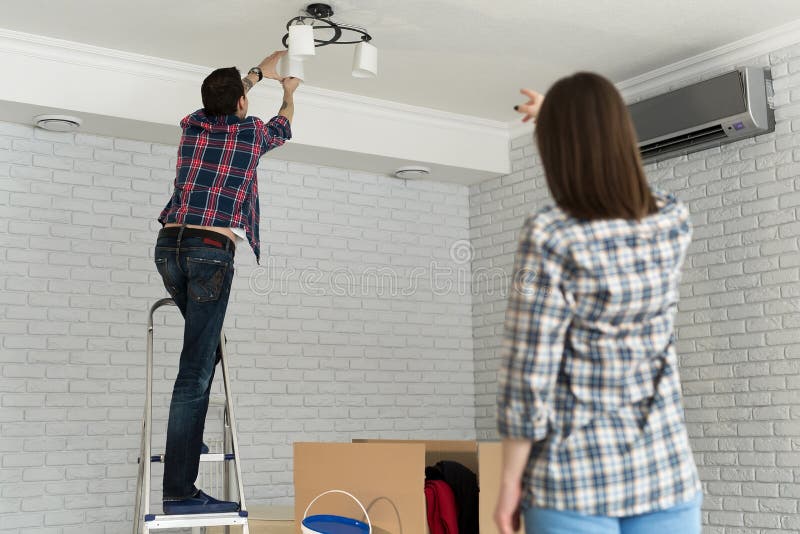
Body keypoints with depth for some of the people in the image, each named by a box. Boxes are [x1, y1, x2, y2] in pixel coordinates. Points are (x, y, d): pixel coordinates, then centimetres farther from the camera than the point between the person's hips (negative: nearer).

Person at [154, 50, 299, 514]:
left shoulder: (193, 124, 16)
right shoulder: (252, 131, 6)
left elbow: (223, 102, 40)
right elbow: (283, 127, 31)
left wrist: (259, 72, 54)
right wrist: (289, 92, 52)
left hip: (170, 245, 6)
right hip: (212, 250, -6)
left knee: (204, 341, 26)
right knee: (196, 369, -9)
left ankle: (188, 437, 22)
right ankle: (180, 489, -10)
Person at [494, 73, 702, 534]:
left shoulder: (549, 237, -17)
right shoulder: (675, 222, -2)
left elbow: (529, 378, -15)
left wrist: (510, 482, -5)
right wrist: (585, 122, 34)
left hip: (576, 477, -4)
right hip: (667, 471, 4)